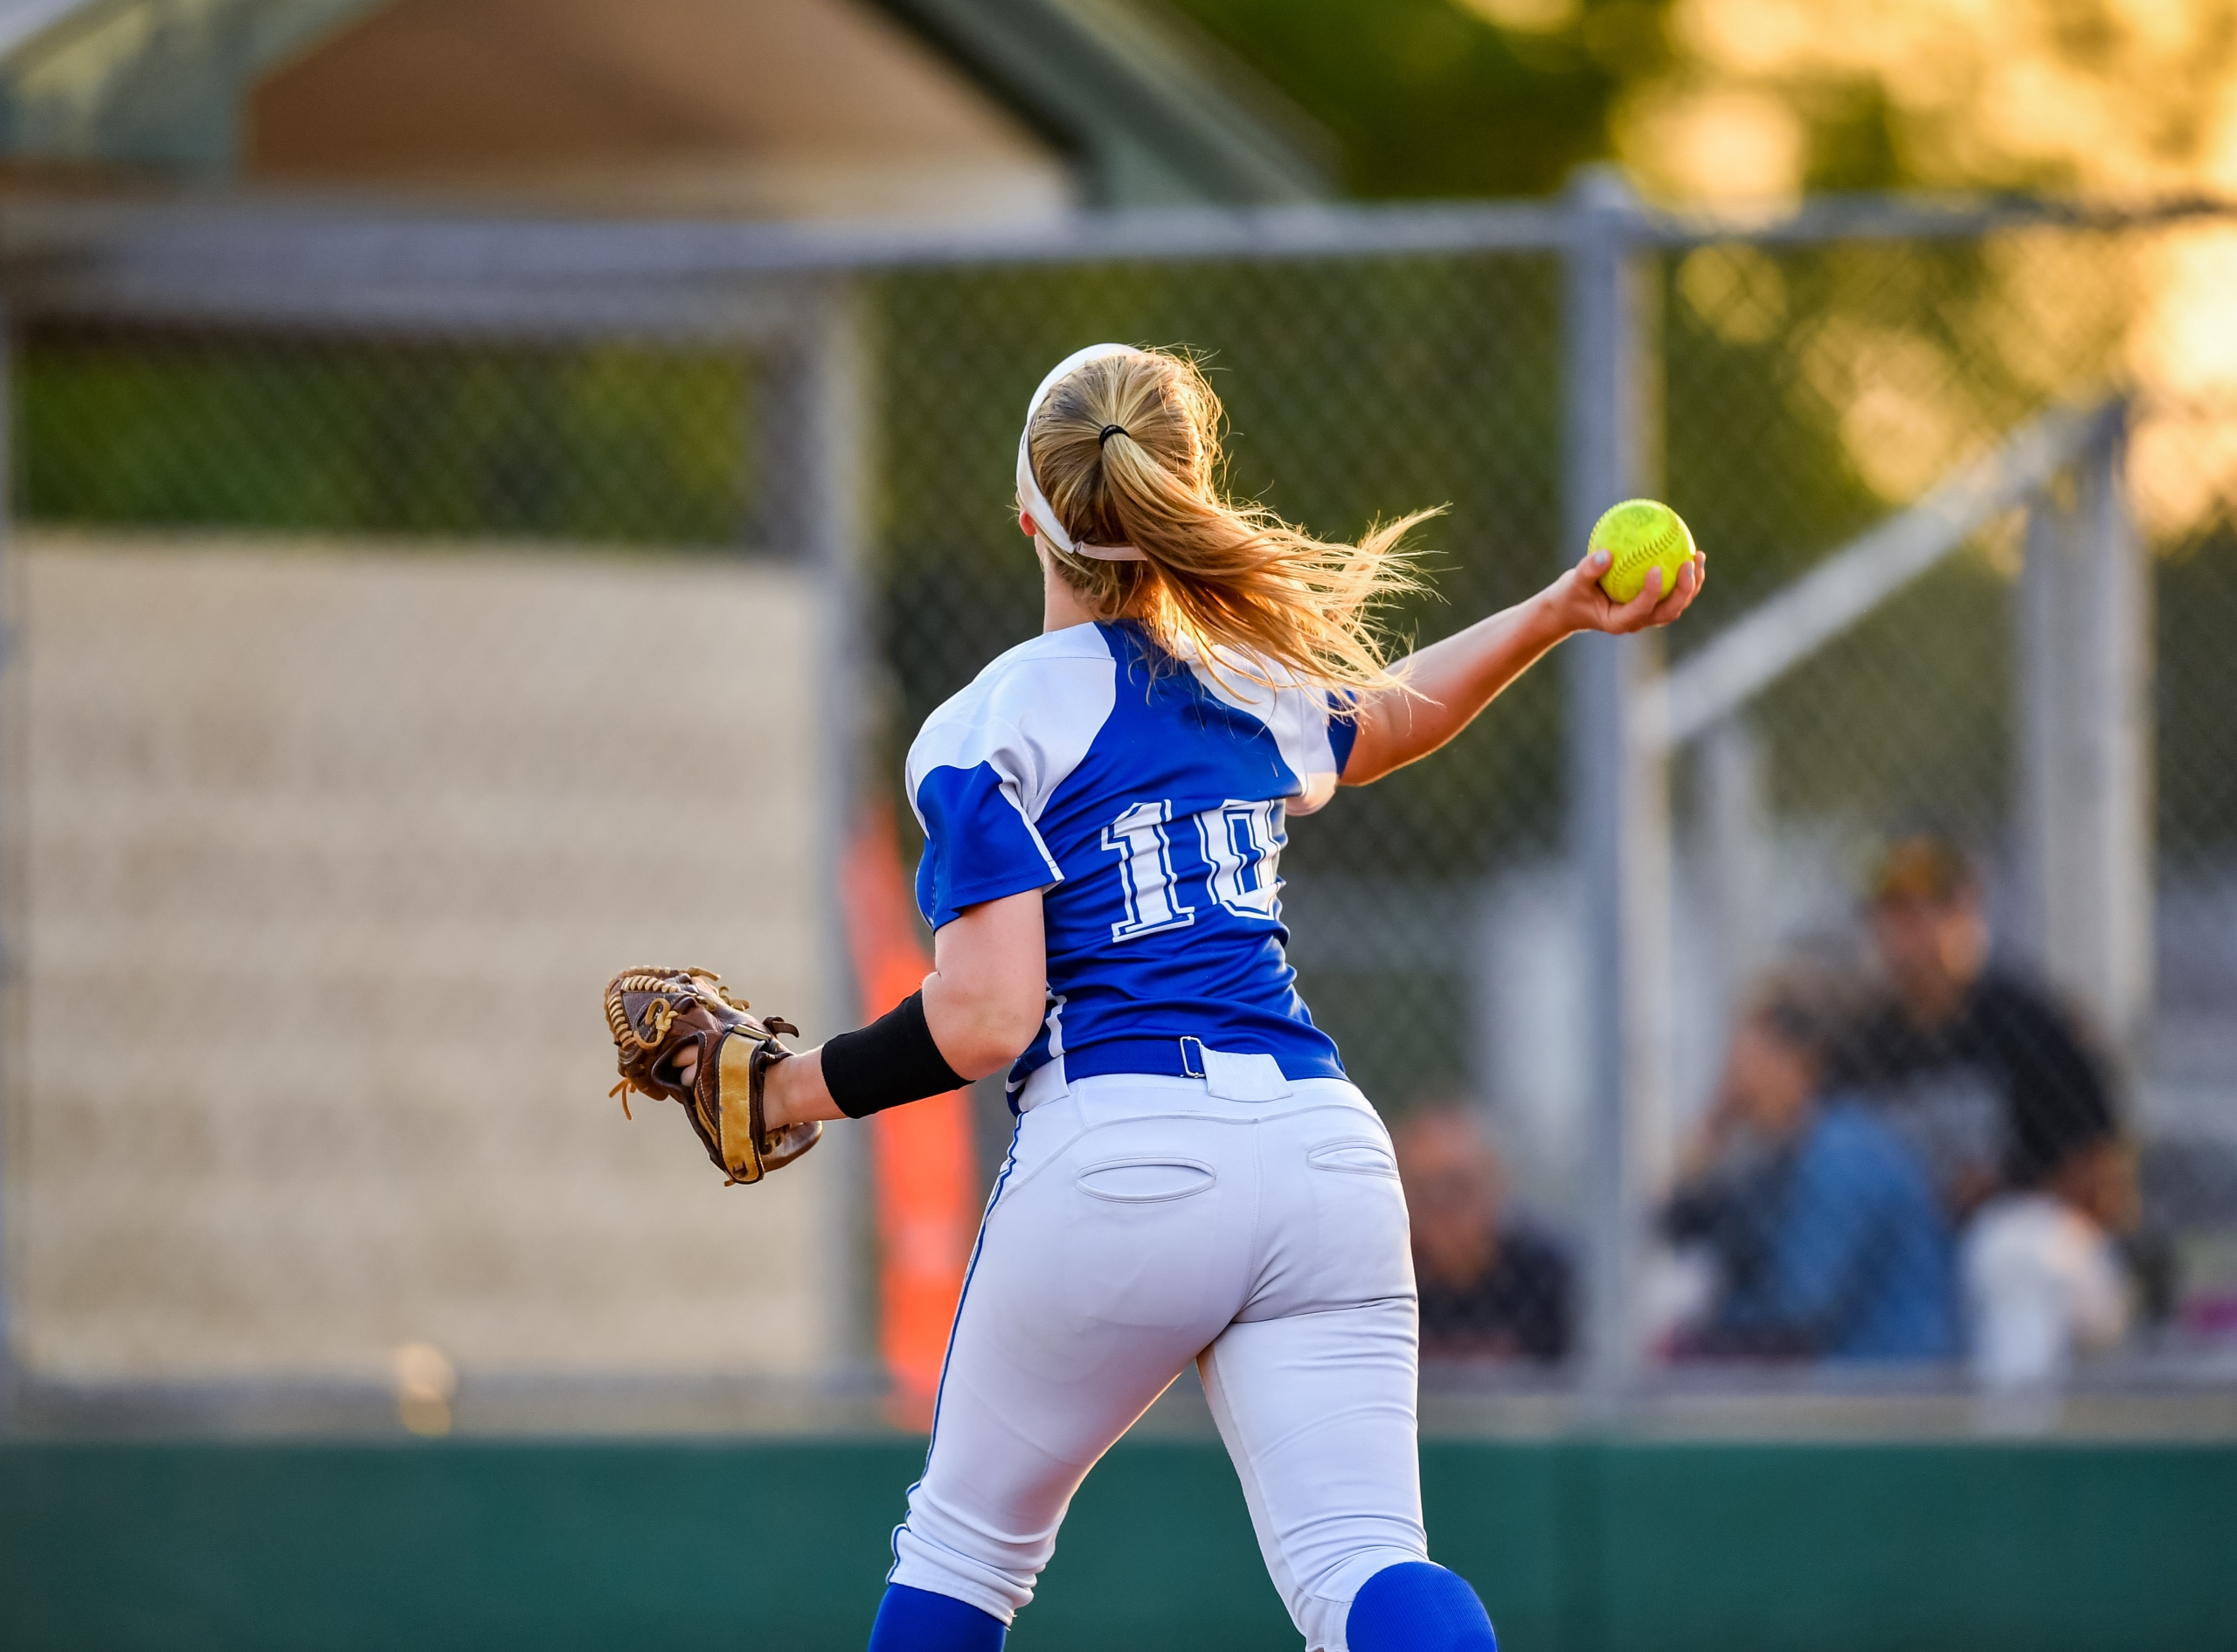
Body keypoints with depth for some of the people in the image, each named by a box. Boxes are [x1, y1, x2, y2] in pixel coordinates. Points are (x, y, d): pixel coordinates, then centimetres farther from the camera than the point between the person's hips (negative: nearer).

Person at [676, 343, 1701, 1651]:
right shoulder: (1259, 696, 17)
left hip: (1119, 1159, -4)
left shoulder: (987, 728, -1)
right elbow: (1388, 717, 41)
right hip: (1325, 1150, 4)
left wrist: (800, 1091, 5)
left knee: (968, 1541, 16)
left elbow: (985, 1022, -8)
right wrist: (1557, 612, 45)